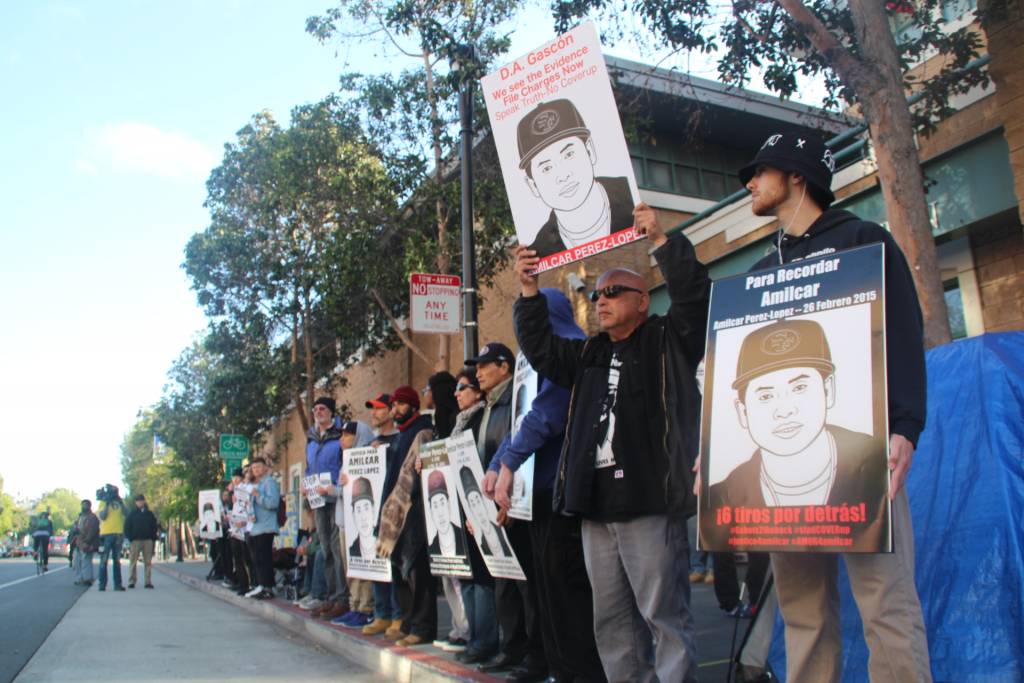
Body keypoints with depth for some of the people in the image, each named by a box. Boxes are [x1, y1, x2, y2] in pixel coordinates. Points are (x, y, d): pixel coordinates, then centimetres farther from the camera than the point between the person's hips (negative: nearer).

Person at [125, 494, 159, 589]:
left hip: (148, 541, 1)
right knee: (133, 561, -3)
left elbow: (155, 527, 13)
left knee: (148, 562, 0)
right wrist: (130, 538, -7)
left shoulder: (150, 514, 12)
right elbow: (127, 527, 4)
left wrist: (154, 539, 4)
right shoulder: (132, 514, 8)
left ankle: (148, 582, 1)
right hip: (135, 541, -1)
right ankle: (131, 581, 2)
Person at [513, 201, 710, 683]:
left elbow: (695, 295, -9)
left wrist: (661, 240, -14)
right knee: (611, 617, 12)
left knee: (663, 612, -4)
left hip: (650, 503, -7)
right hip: (596, 504, 7)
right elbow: (539, 348, 18)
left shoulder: (669, 340, 5)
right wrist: (529, 291, 9)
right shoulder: (588, 355, 22)